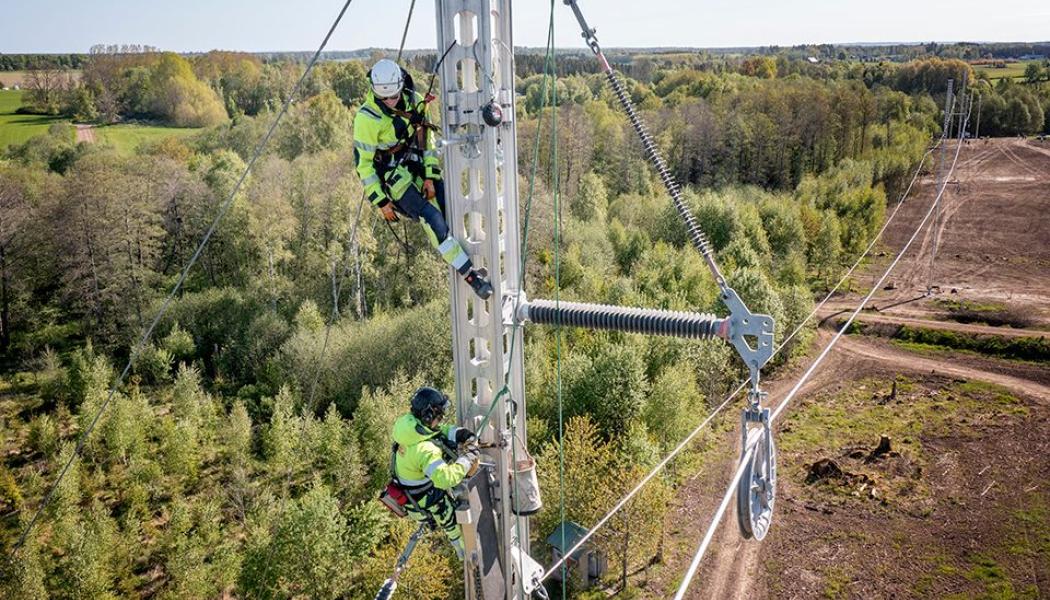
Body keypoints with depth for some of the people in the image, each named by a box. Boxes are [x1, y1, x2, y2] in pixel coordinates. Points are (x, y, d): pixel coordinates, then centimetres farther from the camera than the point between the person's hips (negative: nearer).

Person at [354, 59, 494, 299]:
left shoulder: (414, 101, -6)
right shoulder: (367, 118, -21)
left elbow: (427, 140, 3)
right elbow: (363, 163, -14)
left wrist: (430, 177, -6)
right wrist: (381, 202, -15)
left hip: (418, 165, 6)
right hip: (392, 176, -6)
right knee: (432, 218, -21)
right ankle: (470, 275, -19)